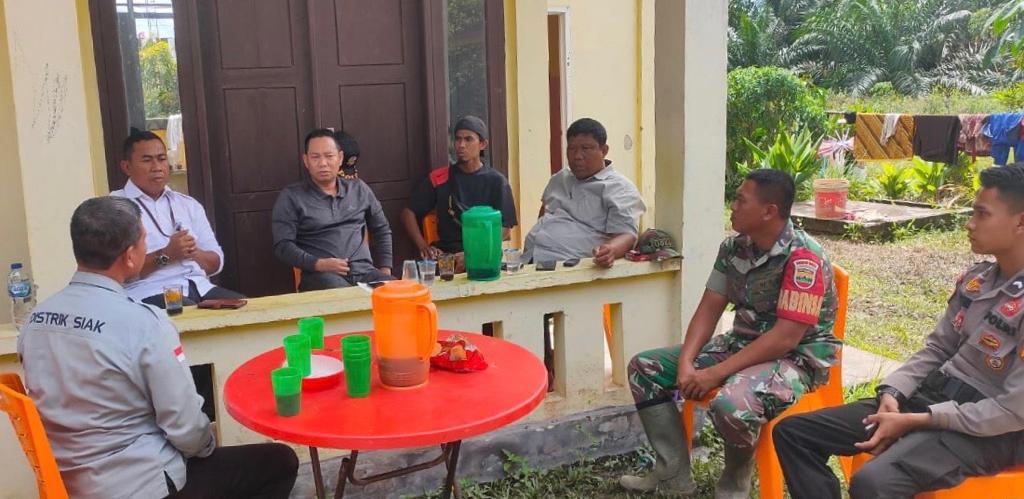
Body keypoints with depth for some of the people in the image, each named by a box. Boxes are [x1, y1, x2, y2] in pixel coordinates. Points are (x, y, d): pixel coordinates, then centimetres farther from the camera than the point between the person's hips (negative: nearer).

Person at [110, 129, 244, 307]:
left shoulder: (189, 204, 20)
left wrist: (195, 253, -4)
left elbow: (216, 263, 17)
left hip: (200, 287, 6)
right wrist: (165, 255, -15)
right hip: (151, 295, -5)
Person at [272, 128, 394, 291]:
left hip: (364, 271, 4)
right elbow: (283, 246, 0)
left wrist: (385, 269, 13)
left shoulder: (359, 189, 19)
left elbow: (382, 230, 27)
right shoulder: (290, 197, 7)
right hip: (321, 275, -4)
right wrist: (318, 264, -16)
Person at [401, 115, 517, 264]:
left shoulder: (496, 181, 7)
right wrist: (423, 246, -2)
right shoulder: (438, 178, 12)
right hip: (446, 254, 1)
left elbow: (505, 229, 0)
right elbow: (408, 213, 16)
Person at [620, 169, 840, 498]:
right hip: (741, 344, 8)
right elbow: (709, 309, 2)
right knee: (644, 367, 0)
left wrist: (716, 374, -26)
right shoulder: (733, 248, 1)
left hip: (797, 357, -8)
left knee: (731, 405, -39)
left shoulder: (803, 257, -22)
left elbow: (785, 338, -26)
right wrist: (686, 363, -15)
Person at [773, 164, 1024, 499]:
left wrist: (914, 422, -19)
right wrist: (893, 393, -4)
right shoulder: (976, 279, 8)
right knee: (793, 432, -2)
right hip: (929, 397, 8)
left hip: (986, 430, -8)